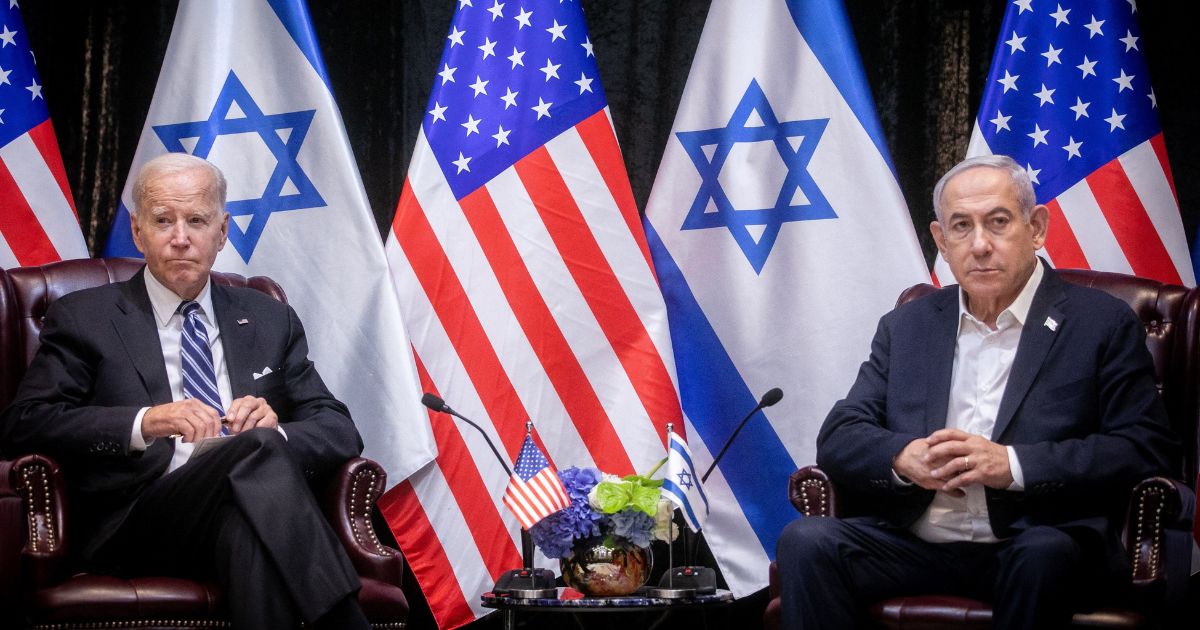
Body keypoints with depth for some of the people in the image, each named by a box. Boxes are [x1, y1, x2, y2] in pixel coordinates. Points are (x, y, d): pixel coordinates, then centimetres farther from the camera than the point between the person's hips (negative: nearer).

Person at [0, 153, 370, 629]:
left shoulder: (269, 320, 23)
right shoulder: (84, 318, 13)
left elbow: (339, 429, 16)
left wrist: (276, 430, -8)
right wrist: (143, 423, -17)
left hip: (249, 510, 2)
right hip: (138, 522, -2)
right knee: (258, 450, -33)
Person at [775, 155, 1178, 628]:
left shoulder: (1102, 324, 5)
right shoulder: (906, 327, 16)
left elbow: (1147, 449, -5)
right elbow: (838, 438, 11)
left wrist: (1013, 465, -16)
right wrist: (904, 457, -12)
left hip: (1037, 542, -2)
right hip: (913, 545, 3)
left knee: (1045, 554, -36)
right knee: (805, 542, -24)